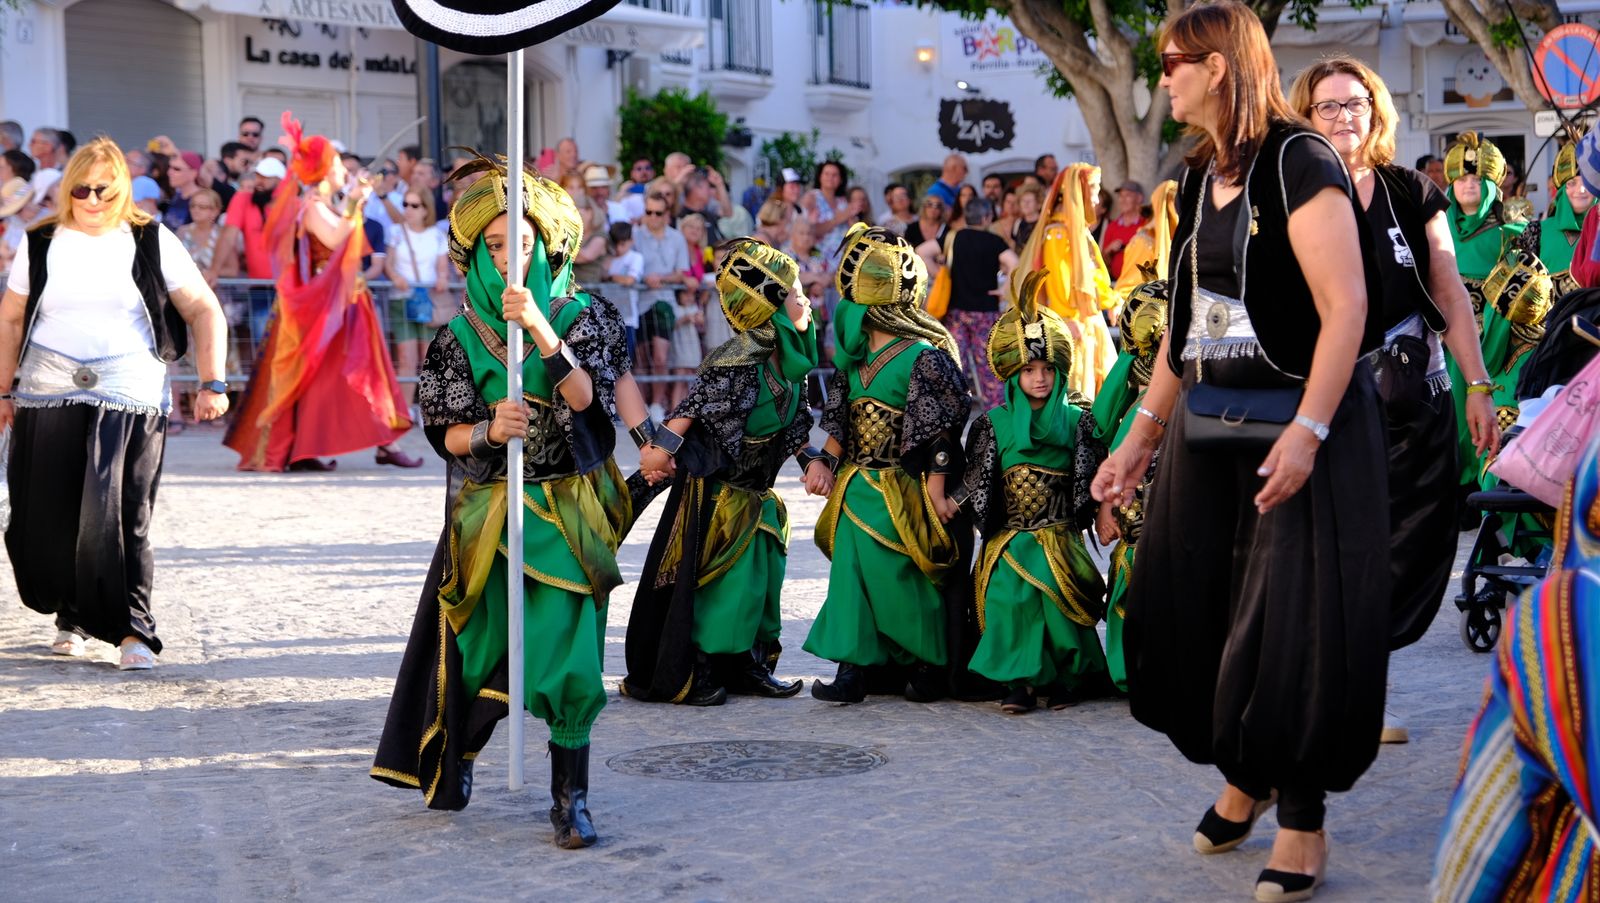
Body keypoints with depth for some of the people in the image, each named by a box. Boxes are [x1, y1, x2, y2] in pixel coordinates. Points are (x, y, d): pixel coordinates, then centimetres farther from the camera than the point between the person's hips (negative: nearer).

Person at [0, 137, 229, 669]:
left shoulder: (152, 242, 4)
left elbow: (205, 311, 4)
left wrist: (212, 384, -4)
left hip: (130, 401, -2)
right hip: (48, 400, 2)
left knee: (122, 518, -11)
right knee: (48, 520, 4)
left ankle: (132, 628, -5)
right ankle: (71, 616, 25)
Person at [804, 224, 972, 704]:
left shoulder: (923, 357, -13)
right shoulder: (856, 353, 10)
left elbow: (940, 432, -13)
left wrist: (936, 492, -14)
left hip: (902, 491, -7)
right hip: (857, 486, 7)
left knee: (904, 577, -2)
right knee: (852, 571, 4)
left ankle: (931, 666, 14)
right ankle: (852, 669, 8)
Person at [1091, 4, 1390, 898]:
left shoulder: (1298, 163, -12)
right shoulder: (1202, 181, 12)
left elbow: (1345, 308, -19)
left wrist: (1308, 431, -27)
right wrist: (1142, 439, 14)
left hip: (1296, 425, -8)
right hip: (1208, 426, 8)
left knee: (1294, 623, -3)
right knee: (1195, 611, 10)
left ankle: (1302, 820, 9)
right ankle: (1244, 774, 31)